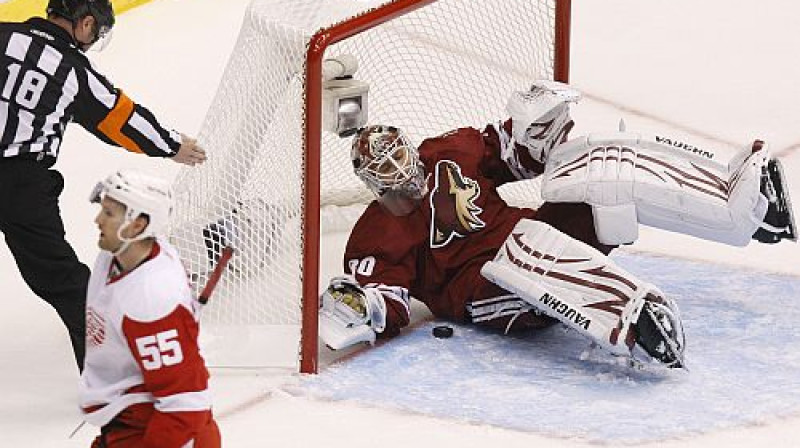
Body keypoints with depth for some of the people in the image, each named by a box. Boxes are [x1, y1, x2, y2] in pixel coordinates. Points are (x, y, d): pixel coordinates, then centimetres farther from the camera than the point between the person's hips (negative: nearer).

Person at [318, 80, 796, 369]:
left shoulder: (447, 154, 10)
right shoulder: (376, 239, -5)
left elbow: (516, 155, 18)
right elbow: (389, 303, -11)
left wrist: (534, 125, -2)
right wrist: (360, 308, -33)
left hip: (529, 236, 7)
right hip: (485, 293, -6)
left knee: (599, 164, -13)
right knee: (529, 250, -42)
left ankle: (743, 204, -20)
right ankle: (632, 325, -65)